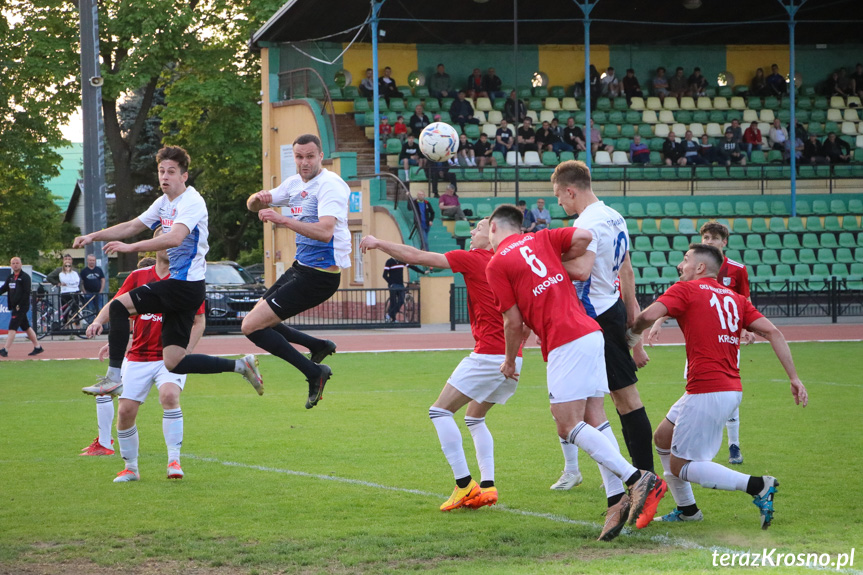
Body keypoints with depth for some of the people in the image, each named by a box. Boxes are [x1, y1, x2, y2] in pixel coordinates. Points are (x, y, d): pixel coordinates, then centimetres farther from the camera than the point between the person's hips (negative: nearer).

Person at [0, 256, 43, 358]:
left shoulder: (25, 277, -8)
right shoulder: (10, 277, 15)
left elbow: (27, 293, -14)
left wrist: (19, 305, -19)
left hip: (22, 306, -8)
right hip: (14, 307, 8)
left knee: (12, 327, -13)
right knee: (26, 327, 13)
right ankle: (37, 347, 21)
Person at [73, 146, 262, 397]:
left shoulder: (191, 202, -14)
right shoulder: (164, 202, 15)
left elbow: (174, 238, -30)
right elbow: (132, 226, 24)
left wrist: (130, 247, -31)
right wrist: (93, 236, 16)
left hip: (185, 285, -9)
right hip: (179, 285, 9)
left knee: (118, 306, -12)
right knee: (174, 363, 4)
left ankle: (113, 376, -9)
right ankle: (240, 365, 11)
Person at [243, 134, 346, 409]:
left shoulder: (330, 185, -17)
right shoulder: (295, 183, 10)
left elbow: (325, 231, -32)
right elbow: (252, 205, 17)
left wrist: (283, 220, -40)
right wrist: (260, 198, -7)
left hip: (319, 276, -9)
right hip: (301, 267, 9)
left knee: (252, 327, -13)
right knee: (256, 321, 17)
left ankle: (314, 372, -6)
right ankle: (318, 346, 25)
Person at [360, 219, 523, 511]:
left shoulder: (473, 259, -4)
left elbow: (417, 257, -3)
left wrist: (378, 243, 7)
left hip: (488, 354, -8)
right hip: (513, 360, 8)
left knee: (440, 411, -1)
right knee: (475, 418, 23)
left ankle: (465, 484, -9)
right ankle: (487, 485, 9)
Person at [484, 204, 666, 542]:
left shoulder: (496, 265, 1)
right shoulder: (540, 239, 18)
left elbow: (514, 323, 0)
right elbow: (584, 237, 1)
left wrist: (510, 361, 17)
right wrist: (559, 263, 17)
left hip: (566, 343, -8)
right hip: (592, 333, 8)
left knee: (569, 426, -8)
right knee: (594, 420, 6)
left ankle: (638, 479, -19)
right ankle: (617, 500, -4)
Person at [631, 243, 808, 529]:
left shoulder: (685, 290, -3)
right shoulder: (735, 299, 16)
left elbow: (648, 315, -18)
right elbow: (772, 332, 6)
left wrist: (630, 334, 3)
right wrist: (794, 377, 4)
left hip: (707, 392, -8)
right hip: (731, 389, 8)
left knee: (681, 466, -2)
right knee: (663, 438, 22)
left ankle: (758, 486, -12)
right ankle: (686, 509, 28)